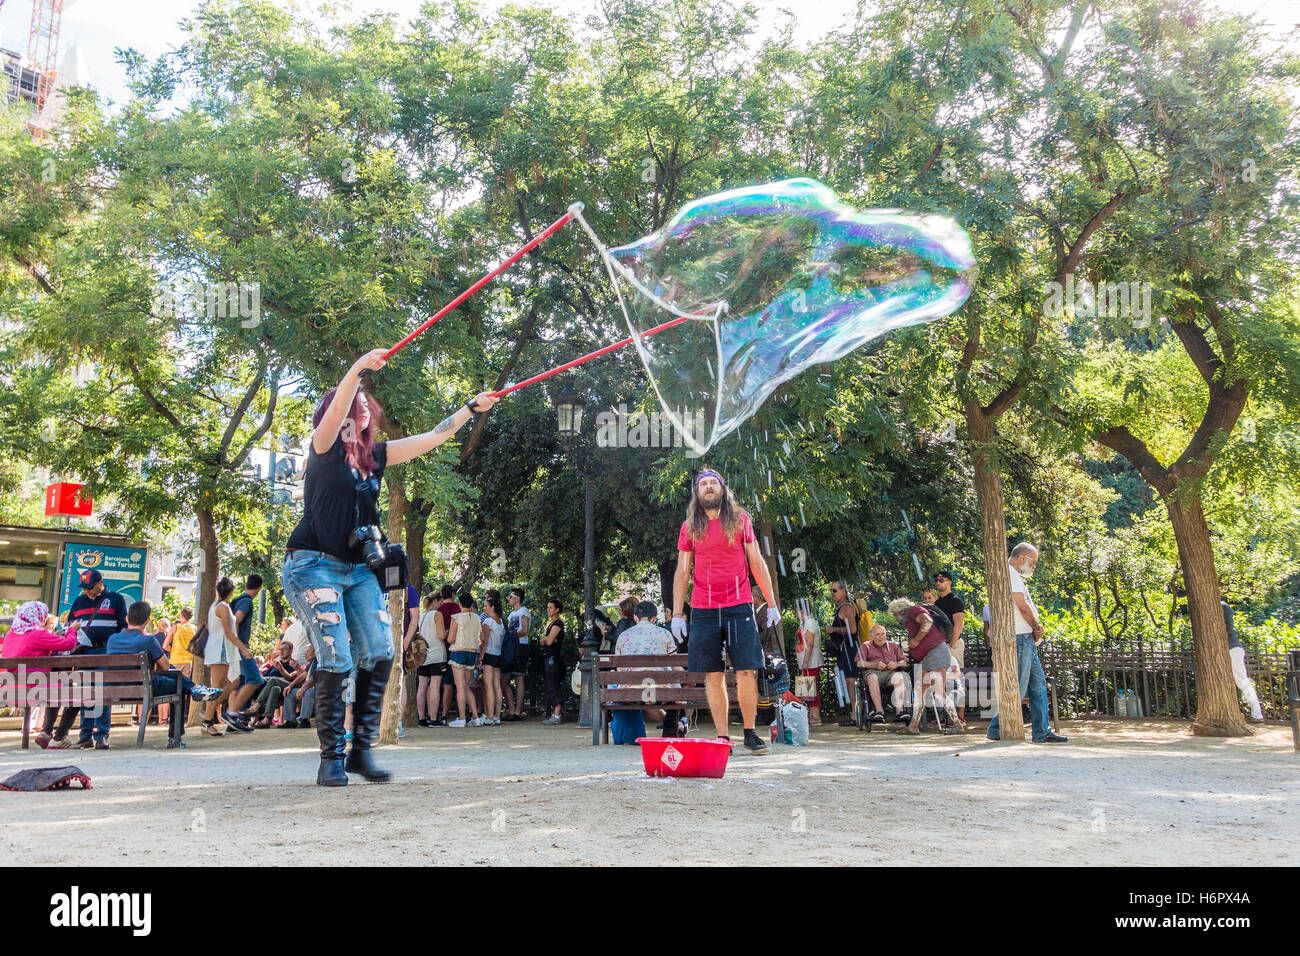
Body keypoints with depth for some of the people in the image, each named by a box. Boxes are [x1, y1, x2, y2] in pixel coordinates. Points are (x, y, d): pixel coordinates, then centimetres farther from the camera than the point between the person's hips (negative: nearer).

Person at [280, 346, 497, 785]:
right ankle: (331, 757, 1)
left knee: (379, 653, -5)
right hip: (314, 565, -6)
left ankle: (361, 749, 4)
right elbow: (334, 413, -25)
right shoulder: (326, 448, -4)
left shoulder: (374, 455, 11)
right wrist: (358, 368, -38)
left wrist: (471, 408, 14)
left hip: (358, 569, 6)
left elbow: (431, 437, 14)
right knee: (336, 661, -12)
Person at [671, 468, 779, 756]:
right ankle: (722, 738, 7)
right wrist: (677, 614, 5)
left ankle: (750, 733, 8)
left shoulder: (740, 520, 7)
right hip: (703, 610, 1)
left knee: (747, 672, -4)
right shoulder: (689, 527, 9)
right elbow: (682, 573, 10)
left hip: (739, 607, -1)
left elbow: (757, 564, 10)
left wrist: (771, 603, 7)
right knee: (713, 675, 1)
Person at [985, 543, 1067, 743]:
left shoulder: (1014, 576, 24)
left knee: (1038, 684, 11)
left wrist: (1035, 629, 2)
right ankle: (997, 729, -3)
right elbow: (1022, 606, -16)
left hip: (1026, 639, 11)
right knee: (1017, 686, -9)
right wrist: (1037, 628, -1)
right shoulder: (1011, 573, -9)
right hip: (1020, 637, -11)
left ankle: (1042, 732, 13)